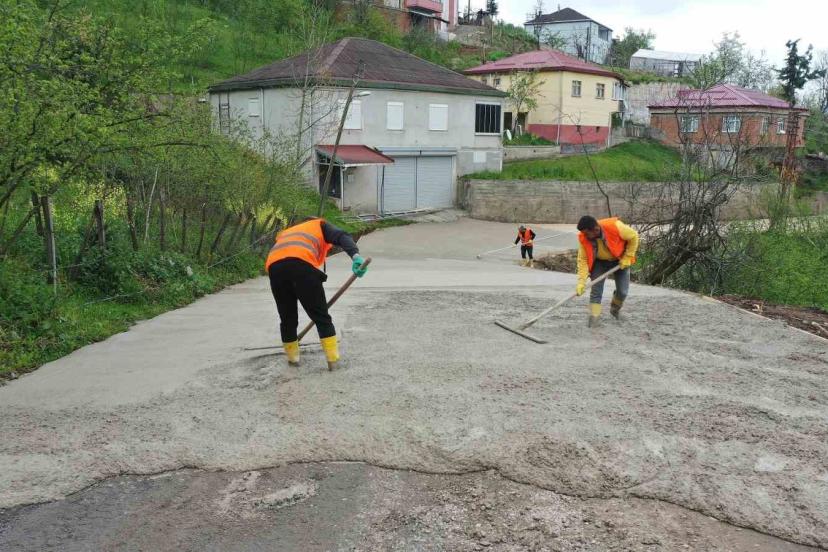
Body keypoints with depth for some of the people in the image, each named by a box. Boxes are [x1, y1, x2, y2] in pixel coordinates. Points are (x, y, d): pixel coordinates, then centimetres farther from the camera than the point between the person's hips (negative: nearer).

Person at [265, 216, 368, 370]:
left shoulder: (285, 233, 44)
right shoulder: (320, 225, 31)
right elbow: (342, 237, 8)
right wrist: (355, 256, -10)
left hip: (273, 265, 4)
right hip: (301, 263, -4)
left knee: (287, 317, 21)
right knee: (321, 316, 7)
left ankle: (292, 358, 33)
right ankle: (333, 360, 7)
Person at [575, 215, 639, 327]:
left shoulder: (615, 226, -35)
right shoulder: (584, 238, -27)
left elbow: (633, 236, -18)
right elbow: (583, 260, -22)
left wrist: (627, 257, -17)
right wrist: (581, 282, -31)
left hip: (620, 261, -1)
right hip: (599, 262, 1)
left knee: (623, 291, 2)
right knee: (596, 290, -11)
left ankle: (615, 309, 31)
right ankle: (594, 317, -4)